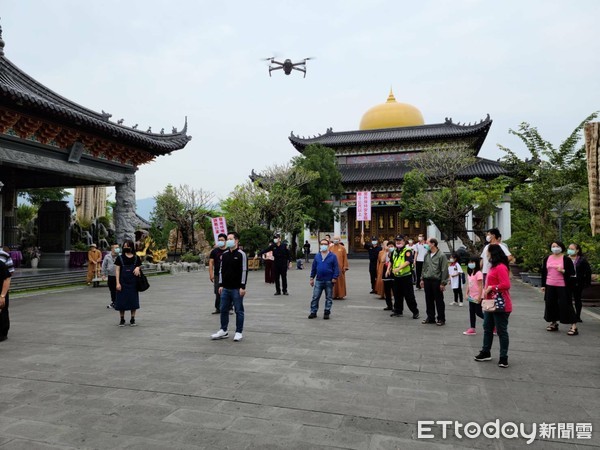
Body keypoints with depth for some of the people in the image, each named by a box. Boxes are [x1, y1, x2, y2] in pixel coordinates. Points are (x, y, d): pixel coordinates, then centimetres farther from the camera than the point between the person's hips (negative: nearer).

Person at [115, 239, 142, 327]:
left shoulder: (136, 258, 4)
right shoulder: (120, 258, -1)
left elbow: (139, 267, 12)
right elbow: (117, 270, -2)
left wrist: (137, 269, -13)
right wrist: (118, 283, -9)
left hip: (133, 283, 1)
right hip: (123, 283, -1)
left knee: (133, 301, 5)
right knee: (122, 301, 4)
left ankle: (132, 319, 16)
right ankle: (122, 320, 17)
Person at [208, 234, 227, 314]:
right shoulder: (214, 251, 4)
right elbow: (211, 263, 2)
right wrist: (211, 274, -8)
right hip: (217, 275, 1)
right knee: (218, 293, 4)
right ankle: (218, 308, 14)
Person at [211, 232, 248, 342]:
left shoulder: (241, 254, -8)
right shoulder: (224, 255, 10)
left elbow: (244, 271, -11)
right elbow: (221, 270, 15)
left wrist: (242, 287, -15)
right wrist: (220, 285, 9)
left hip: (237, 289, -6)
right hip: (225, 288, 6)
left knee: (239, 310, 3)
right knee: (224, 310, 11)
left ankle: (239, 332, 13)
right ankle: (223, 331, 24)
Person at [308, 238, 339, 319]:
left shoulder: (332, 256, -4)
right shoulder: (317, 256, 6)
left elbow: (336, 268, -4)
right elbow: (313, 268, 10)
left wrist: (335, 277, -11)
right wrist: (312, 278, 8)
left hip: (329, 281, -2)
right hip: (318, 280, 2)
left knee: (329, 298, 7)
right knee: (315, 297, 2)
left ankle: (327, 313, 17)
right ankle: (313, 312, 12)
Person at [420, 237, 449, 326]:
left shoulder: (441, 255, -9)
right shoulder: (427, 255, 11)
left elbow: (444, 270, -10)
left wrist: (443, 283, -12)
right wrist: (422, 279, 15)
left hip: (436, 281, -6)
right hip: (427, 280, 6)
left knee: (439, 301, 3)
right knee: (429, 300, 12)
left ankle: (441, 319, 13)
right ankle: (430, 318, 23)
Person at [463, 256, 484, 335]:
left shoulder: (478, 273, -17)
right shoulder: (470, 273, 9)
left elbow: (480, 286, -19)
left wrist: (479, 297, -20)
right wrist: (467, 294, 5)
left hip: (477, 297, -9)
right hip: (471, 296, 9)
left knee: (478, 312, -1)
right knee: (471, 312, 10)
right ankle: (472, 329, 16)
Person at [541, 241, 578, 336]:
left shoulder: (566, 259, -3)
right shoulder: (547, 259, 9)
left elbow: (572, 272, -3)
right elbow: (544, 273, 14)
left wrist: (563, 271, -21)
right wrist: (543, 285, 12)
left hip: (562, 286, -5)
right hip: (550, 286, 5)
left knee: (565, 305, -6)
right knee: (551, 304, 9)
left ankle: (574, 326, -1)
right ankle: (554, 323, 24)